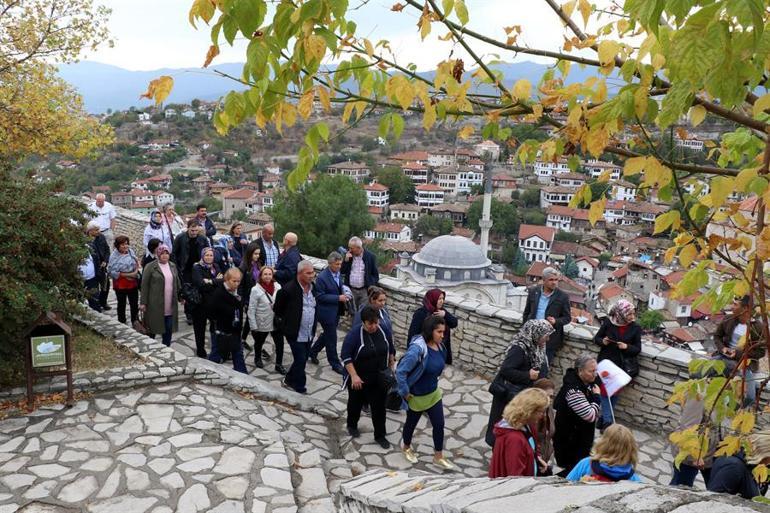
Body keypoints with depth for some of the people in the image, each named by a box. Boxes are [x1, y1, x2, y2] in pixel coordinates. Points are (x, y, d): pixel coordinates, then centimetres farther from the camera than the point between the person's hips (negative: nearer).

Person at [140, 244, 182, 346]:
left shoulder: (172, 266, 11)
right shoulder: (150, 266, -5)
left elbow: (177, 282, 18)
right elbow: (144, 285, -6)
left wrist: (180, 296, 14)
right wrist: (143, 302, -9)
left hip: (170, 306, 5)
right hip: (155, 304, -4)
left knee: (168, 329, 8)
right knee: (152, 328, 6)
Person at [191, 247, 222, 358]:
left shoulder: (215, 267, 7)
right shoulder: (197, 268, -7)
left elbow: (223, 280, -7)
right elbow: (201, 284, -21)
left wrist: (210, 281, -20)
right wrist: (216, 281, -13)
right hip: (201, 302, -3)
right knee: (200, 328, 10)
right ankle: (201, 352, 24)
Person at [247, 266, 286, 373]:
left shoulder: (277, 286, -6)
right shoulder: (256, 290, -15)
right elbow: (251, 309, -12)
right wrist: (253, 326, -13)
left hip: (277, 322, 2)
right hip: (262, 323, -2)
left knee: (280, 343, -1)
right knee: (259, 342, 21)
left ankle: (279, 365, 16)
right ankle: (257, 359, 48)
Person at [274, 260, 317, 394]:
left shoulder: (313, 287, 2)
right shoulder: (289, 289, -19)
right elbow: (278, 309, -7)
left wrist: (313, 327, 14)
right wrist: (288, 322, 1)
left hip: (309, 333, 7)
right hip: (296, 333, -7)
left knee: (302, 360, 16)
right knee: (301, 360, -3)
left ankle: (289, 380, 35)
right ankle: (300, 388, 14)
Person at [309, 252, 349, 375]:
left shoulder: (338, 274, 3)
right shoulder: (322, 277, -21)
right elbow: (320, 296, -21)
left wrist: (343, 297, -1)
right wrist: (338, 298, -24)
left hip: (336, 311, 8)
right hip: (326, 313, -8)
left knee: (327, 335, 22)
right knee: (331, 339, 4)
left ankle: (313, 351, 42)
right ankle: (335, 364, 18)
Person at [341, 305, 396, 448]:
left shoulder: (383, 330, -8)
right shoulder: (354, 333, -22)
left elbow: (391, 349, 8)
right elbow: (346, 356, -21)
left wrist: (391, 366, 5)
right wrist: (354, 376, -25)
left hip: (379, 379, 3)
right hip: (358, 379, -3)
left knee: (379, 406, 6)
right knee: (356, 403, 18)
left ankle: (380, 435, 20)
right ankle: (352, 426, 43)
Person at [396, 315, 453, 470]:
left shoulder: (439, 346, -8)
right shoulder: (417, 348, -33)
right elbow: (400, 371, -32)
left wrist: (433, 383, 14)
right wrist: (405, 392, -22)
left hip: (434, 393, 6)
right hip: (416, 396, -6)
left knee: (439, 424, 11)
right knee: (412, 423, 19)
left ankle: (438, 457, 30)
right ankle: (407, 448, 46)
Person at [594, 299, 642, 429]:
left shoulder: (635, 328, -6)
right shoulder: (608, 323, -9)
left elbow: (638, 349, -1)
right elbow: (596, 338, 3)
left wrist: (627, 347, -21)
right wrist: (602, 341, -19)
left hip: (622, 365, 1)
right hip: (606, 362, -1)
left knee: (615, 393, 11)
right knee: (605, 390, 0)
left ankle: (605, 418, 26)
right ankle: (607, 421, 6)